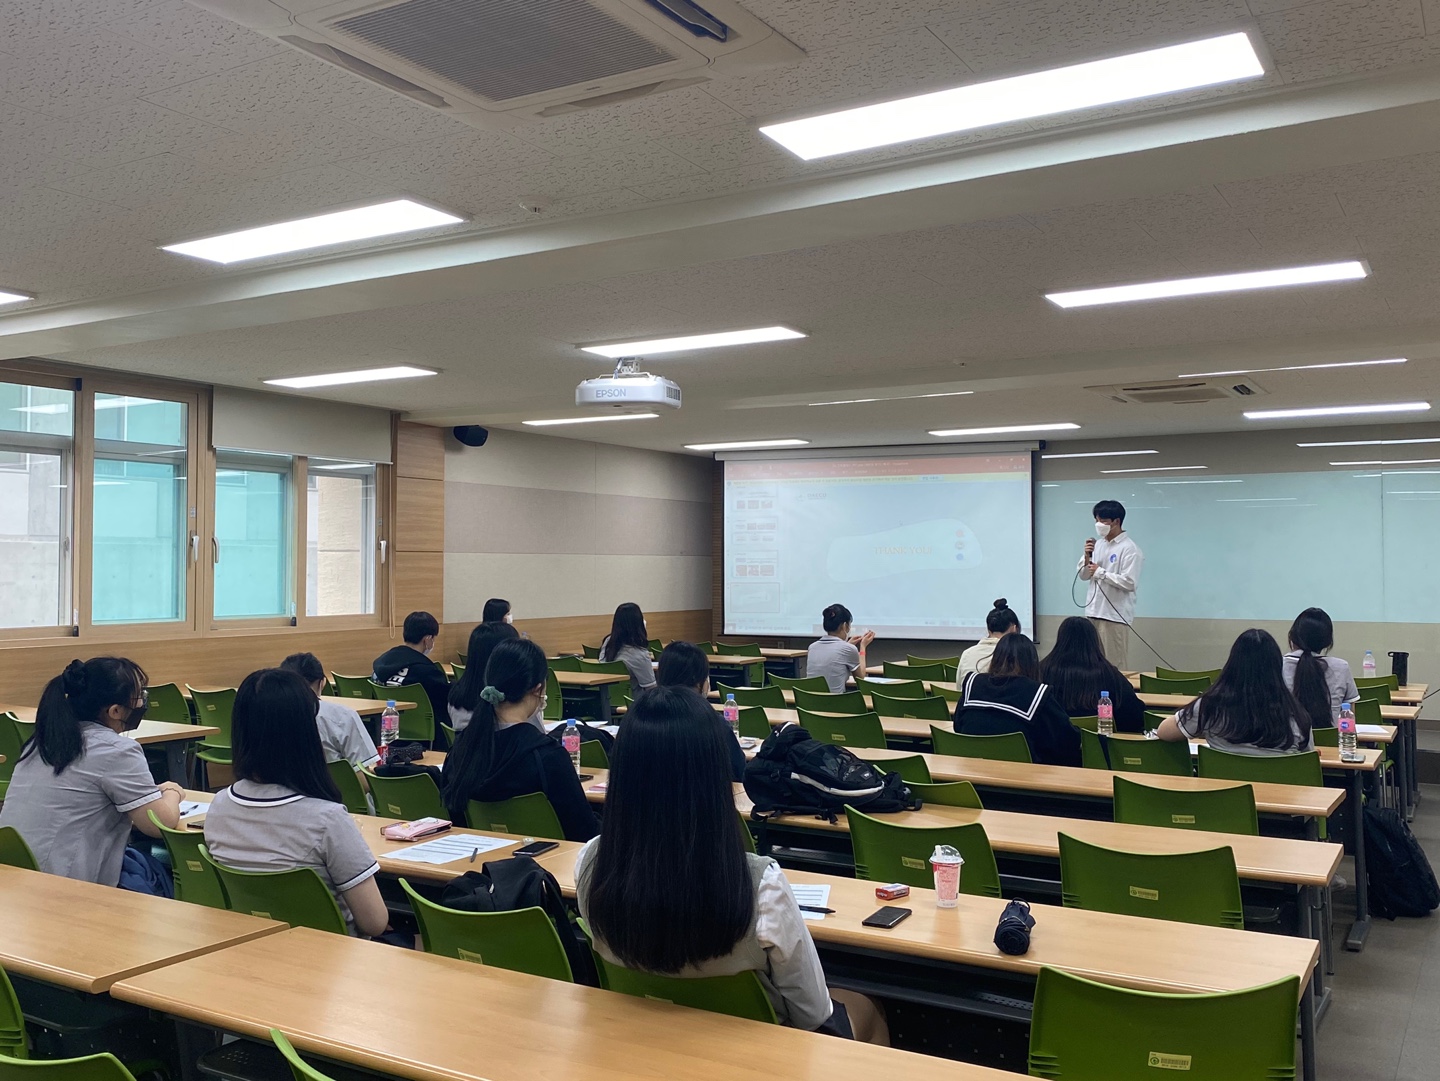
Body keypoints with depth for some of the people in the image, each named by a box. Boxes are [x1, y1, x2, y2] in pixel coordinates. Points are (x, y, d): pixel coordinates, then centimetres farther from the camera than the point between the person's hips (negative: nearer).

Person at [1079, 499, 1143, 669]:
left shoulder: (1130, 548, -11)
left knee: (1114, 666, -2)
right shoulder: (1098, 544, 11)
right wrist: (1087, 557, -4)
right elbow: (1084, 575, 15)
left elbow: (1129, 582, -19)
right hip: (1094, 611, 7)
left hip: (1115, 615, -7)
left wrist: (1100, 572, -15)